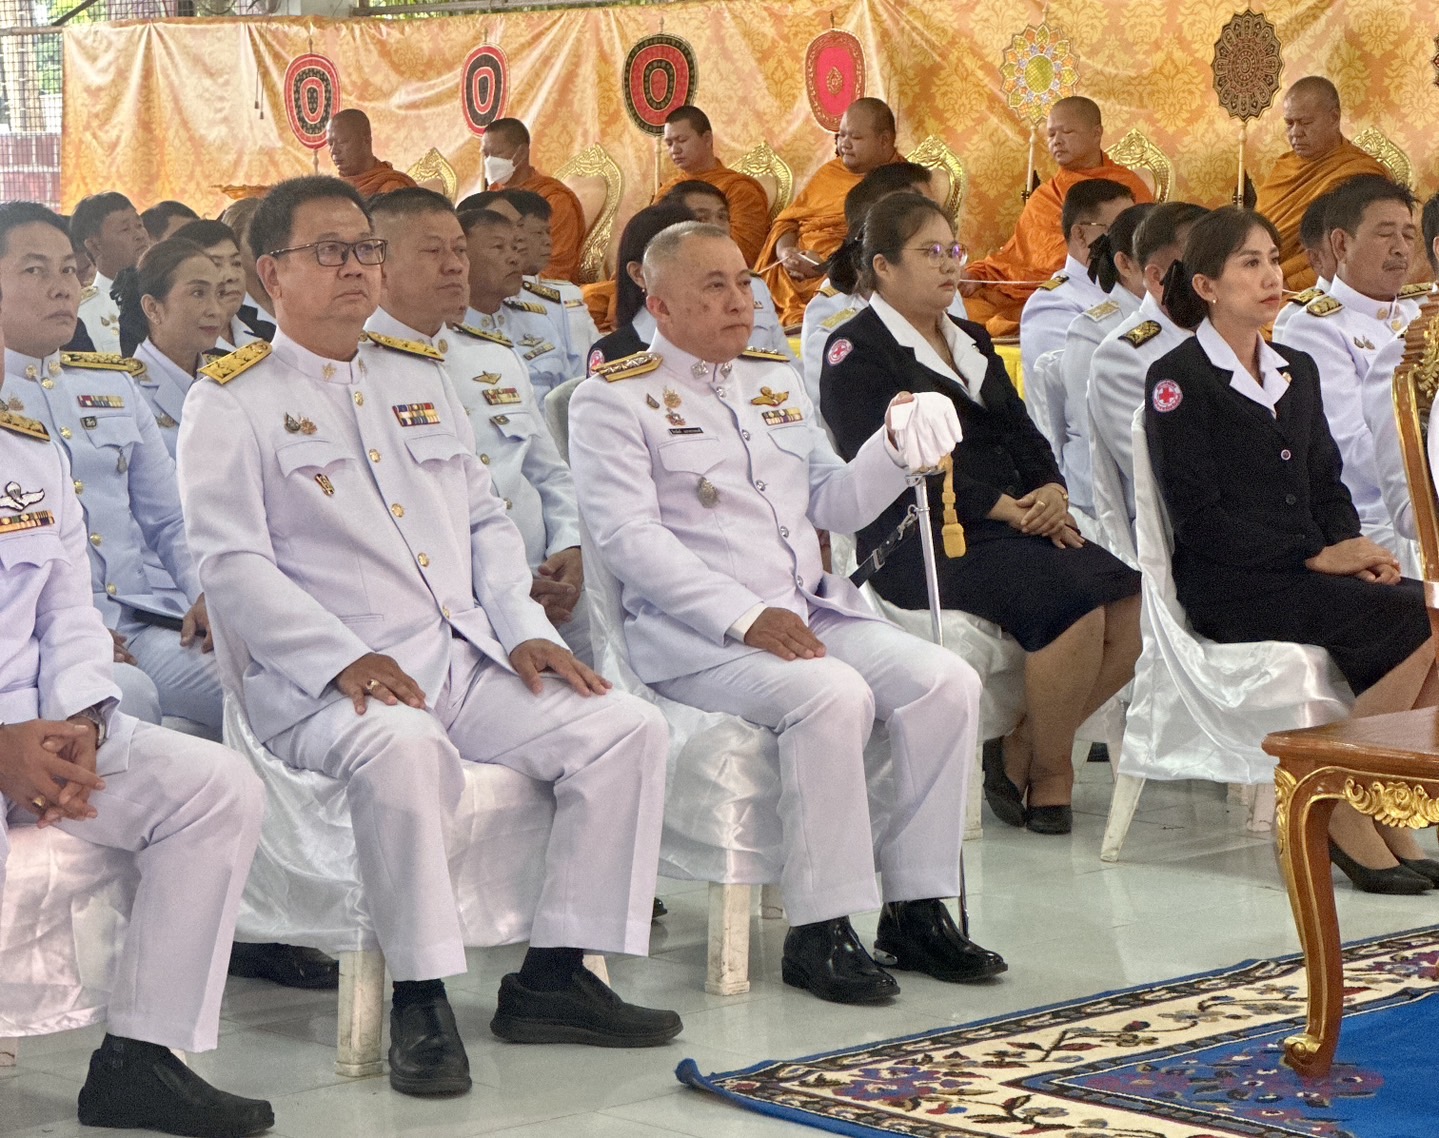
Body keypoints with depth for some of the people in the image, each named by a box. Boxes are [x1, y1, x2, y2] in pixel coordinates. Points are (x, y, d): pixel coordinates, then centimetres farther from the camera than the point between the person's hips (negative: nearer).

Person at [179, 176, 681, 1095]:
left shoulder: (421, 377, 22)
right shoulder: (233, 401, 3)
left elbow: (487, 521, 23)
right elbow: (233, 562, -8)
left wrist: (522, 630, 4)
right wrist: (343, 660, -21)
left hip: (468, 662, 6)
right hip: (322, 685, -6)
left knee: (628, 729, -12)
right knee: (403, 748, -39)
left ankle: (555, 975, -8)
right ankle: (421, 997, -26)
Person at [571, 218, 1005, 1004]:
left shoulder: (775, 383, 22)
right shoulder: (614, 399, 0)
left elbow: (834, 505, 20)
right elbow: (629, 537, -12)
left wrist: (896, 450, 0)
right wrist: (745, 617, -22)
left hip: (811, 611, 7)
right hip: (693, 635, -7)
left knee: (948, 682, -16)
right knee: (832, 694, -33)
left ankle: (915, 909, -9)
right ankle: (819, 931, -24)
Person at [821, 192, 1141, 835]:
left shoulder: (971, 342, 26)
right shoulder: (856, 352, 0)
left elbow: (1020, 432, 18)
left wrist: (1050, 489, -6)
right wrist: (1004, 508, -17)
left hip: (1017, 524, 8)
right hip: (922, 542, -8)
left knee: (1133, 611, -16)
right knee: (1074, 606, -29)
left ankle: (1021, 756, -3)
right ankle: (1050, 774, -9)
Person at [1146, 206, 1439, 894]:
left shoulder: (1297, 372, 20)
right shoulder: (1179, 379, -4)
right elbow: (1198, 515, -11)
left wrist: (1355, 549, -4)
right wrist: (1317, 557, -15)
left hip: (1307, 573, 7)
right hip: (1230, 587, -7)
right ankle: (1342, 810, -15)